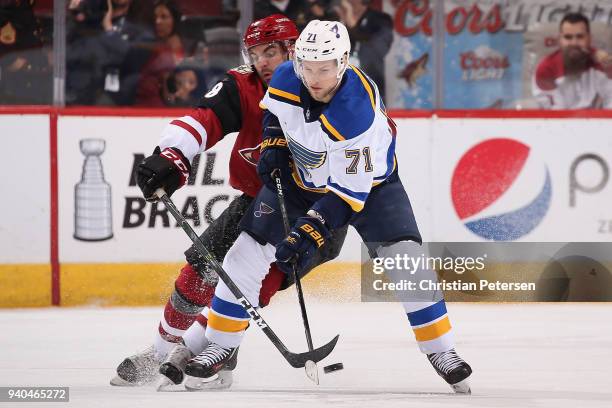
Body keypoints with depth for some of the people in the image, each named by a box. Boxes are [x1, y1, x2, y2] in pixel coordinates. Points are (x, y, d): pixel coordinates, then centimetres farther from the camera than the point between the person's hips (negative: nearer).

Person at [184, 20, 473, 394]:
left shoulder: (360, 114, -37)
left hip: (367, 181, -4)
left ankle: (441, 351, -4)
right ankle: (222, 345, 9)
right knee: (247, 254, -5)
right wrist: (274, 144, -9)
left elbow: (348, 192, -35)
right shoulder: (286, 79, -21)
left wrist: (311, 233, -42)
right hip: (301, 177, 4)